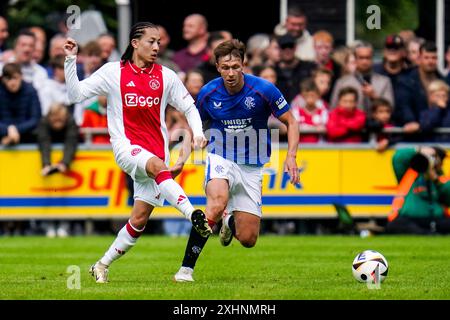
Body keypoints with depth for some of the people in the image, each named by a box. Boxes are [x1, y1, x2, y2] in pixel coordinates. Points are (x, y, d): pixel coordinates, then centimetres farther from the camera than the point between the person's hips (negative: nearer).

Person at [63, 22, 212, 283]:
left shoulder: (166, 76, 7)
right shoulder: (114, 72, 1)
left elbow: (188, 106, 15)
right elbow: (76, 94, -1)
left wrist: (198, 133, -2)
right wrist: (71, 61, -12)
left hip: (157, 151, 3)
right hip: (127, 145, -3)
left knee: (140, 218, 0)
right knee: (158, 166, -37)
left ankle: (102, 265, 16)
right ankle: (195, 216, -53)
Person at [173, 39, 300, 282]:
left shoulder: (263, 89, -13)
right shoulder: (208, 93, -7)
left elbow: (291, 122, -3)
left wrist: (291, 156, -17)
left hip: (251, 167, 1)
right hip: (221, 159, -1)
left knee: (248, 239, -3)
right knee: (217, 202, -36)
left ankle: (230, 221, 37)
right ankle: (186, 268, -29)